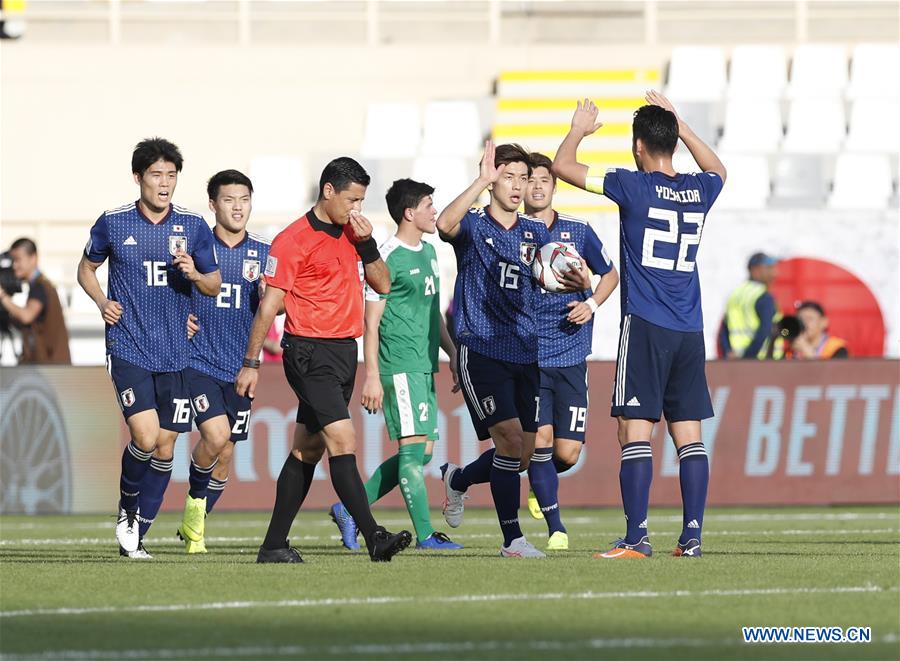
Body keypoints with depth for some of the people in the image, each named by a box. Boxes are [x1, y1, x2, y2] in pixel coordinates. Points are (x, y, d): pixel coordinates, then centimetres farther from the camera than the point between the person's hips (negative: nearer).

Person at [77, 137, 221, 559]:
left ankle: (136, 534, 17)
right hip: (128, 347, -3)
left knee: (165, 448, 4)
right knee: (146, 435, -18)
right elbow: (86, 268, 15)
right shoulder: (113, 223, 0)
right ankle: (127, 505, 9)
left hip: (175, 353, 3)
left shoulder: (193, 227, 4)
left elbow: (214, 286, 11)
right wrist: (102, 302, -3)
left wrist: (194, 274, -11)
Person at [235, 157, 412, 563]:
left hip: (344, 353, 8)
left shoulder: (352, 235, 13)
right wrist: (250, 363, -7)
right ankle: (373, 537, -23)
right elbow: (269, 304, -7)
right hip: (309, 353, -8)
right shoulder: (294, 240, -9)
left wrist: (366, 243, -2)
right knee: (343, 442, -17)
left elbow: (383, 286, 13)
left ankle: (274, 545, 15)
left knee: (307, 450, 10)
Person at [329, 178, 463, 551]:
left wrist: (453, 354, 25)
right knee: (413, 445, -10)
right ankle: (425, 535, -10)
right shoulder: (388, 257, -9)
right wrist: (372, 377, -15)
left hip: (424, 366, 9)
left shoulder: (428, 253, 17)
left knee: (422, 452, 7)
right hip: (399, 364, -9)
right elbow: (371, 321, -11)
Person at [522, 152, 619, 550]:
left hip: (570, 356, 1)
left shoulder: (577, 231, 6)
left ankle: (541, 485, 32)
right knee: (540, 438, -14)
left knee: (567, 453, -3)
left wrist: (591, 303, -1)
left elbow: (610, 274, 18)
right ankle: (555, 528, -3)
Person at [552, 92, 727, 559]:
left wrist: (579, 130, 17)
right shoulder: (699, 191, 8)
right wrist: (680, 126, 38)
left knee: (635, 431, -6)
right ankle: (692, 535, 2)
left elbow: (562, 166, -2)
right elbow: (717, 170, 35)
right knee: (689, 434, 5)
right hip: (690, 330, 5)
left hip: (645, 327, -5)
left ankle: (636, 537, -12)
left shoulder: (634, 187, -7)